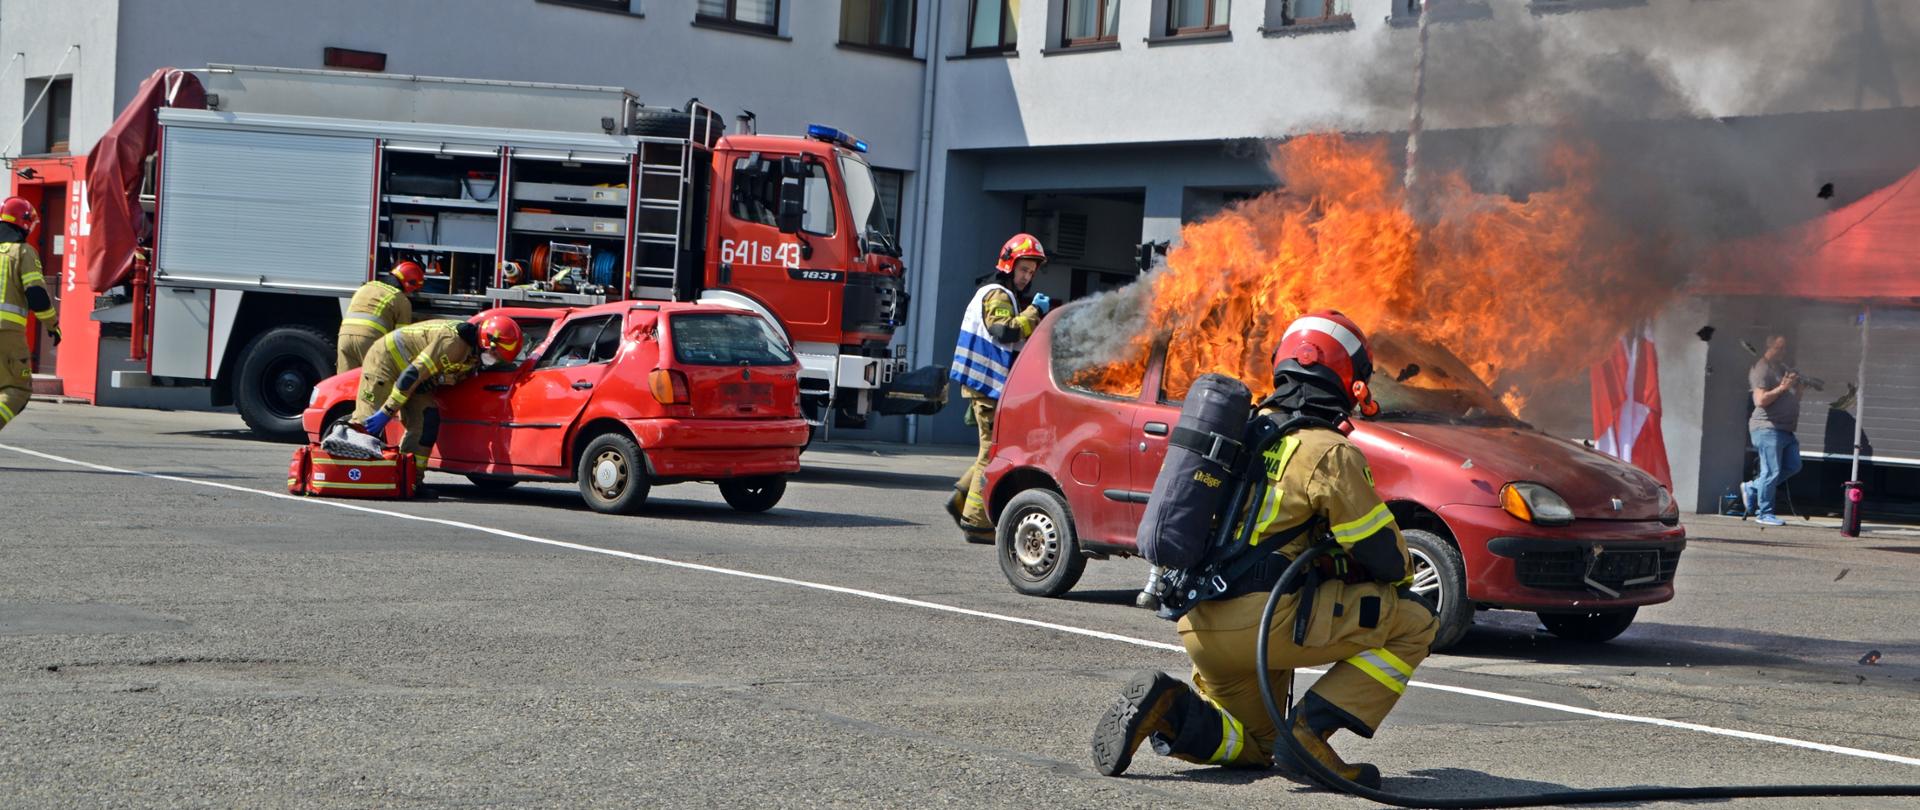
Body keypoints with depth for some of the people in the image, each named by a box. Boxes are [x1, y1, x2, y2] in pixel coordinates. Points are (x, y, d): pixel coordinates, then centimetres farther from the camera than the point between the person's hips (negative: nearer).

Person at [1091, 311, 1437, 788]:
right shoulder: (1329, 452, -7)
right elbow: (1382, 553, -3)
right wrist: (1403, 578, 20)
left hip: (1197, 624, 8)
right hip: (1259, 617, -8)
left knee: (1254, 746, 27)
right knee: (1413, 623, 0)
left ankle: (1169, 710, -3)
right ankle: (1310, 733, -10)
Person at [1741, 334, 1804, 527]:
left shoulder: (1782, 367, 19)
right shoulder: (1761, 369, -9)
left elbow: (1794, 398, 26)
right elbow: (1761, 400, -19)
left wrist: (1797, 385, 7)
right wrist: (1783, 387, -20)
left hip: (1785, 429, 9)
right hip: (1767, 428, -9)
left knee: (1793, 466, 9)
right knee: (1771, 471, -9)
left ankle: (1752, 489, 20)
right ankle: (1764, 513, -1)